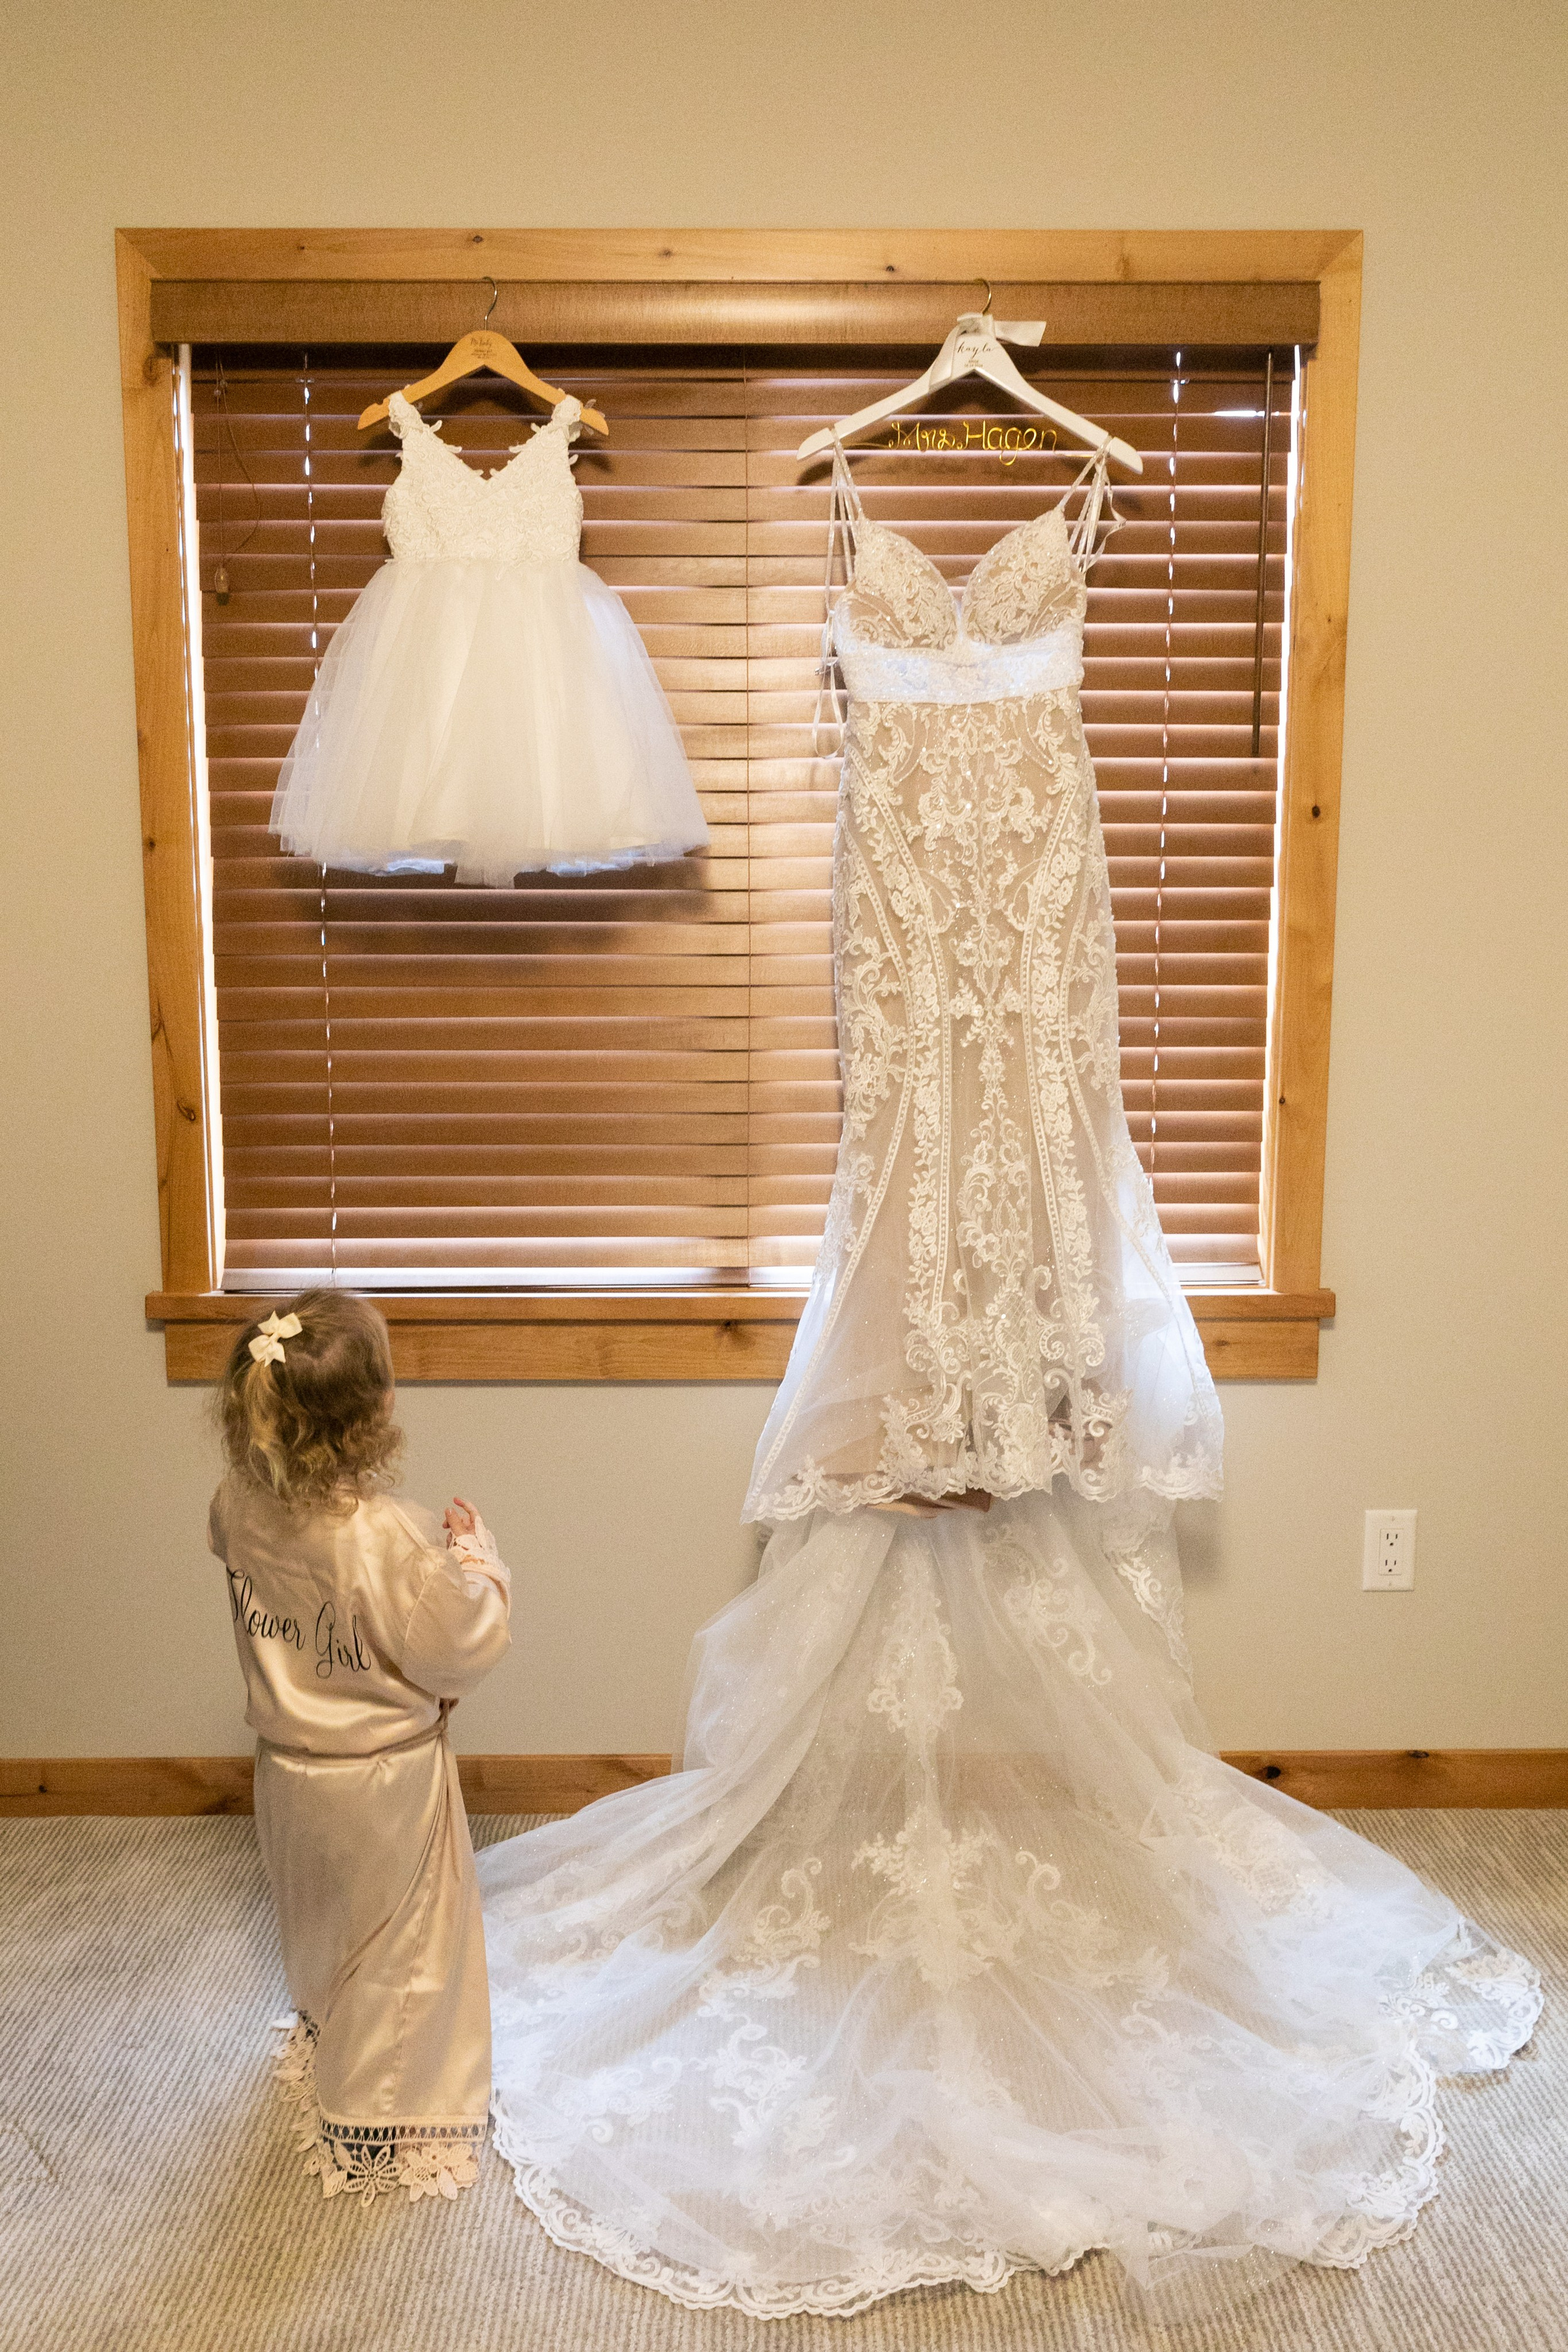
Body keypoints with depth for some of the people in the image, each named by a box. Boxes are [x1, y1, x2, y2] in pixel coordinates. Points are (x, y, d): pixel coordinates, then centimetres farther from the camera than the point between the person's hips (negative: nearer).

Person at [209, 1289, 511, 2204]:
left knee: (318, 1926, 31)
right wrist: (478, 1558, -11)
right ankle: (380, 2119, 33)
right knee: (398, 1950, 16)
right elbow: (463, 1649, -25)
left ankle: (325, 2046, 56)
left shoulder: (240, 1507, -16)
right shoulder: (390, 1538, -35)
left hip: (287, 1764, 6)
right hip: (384, 1782, -6)